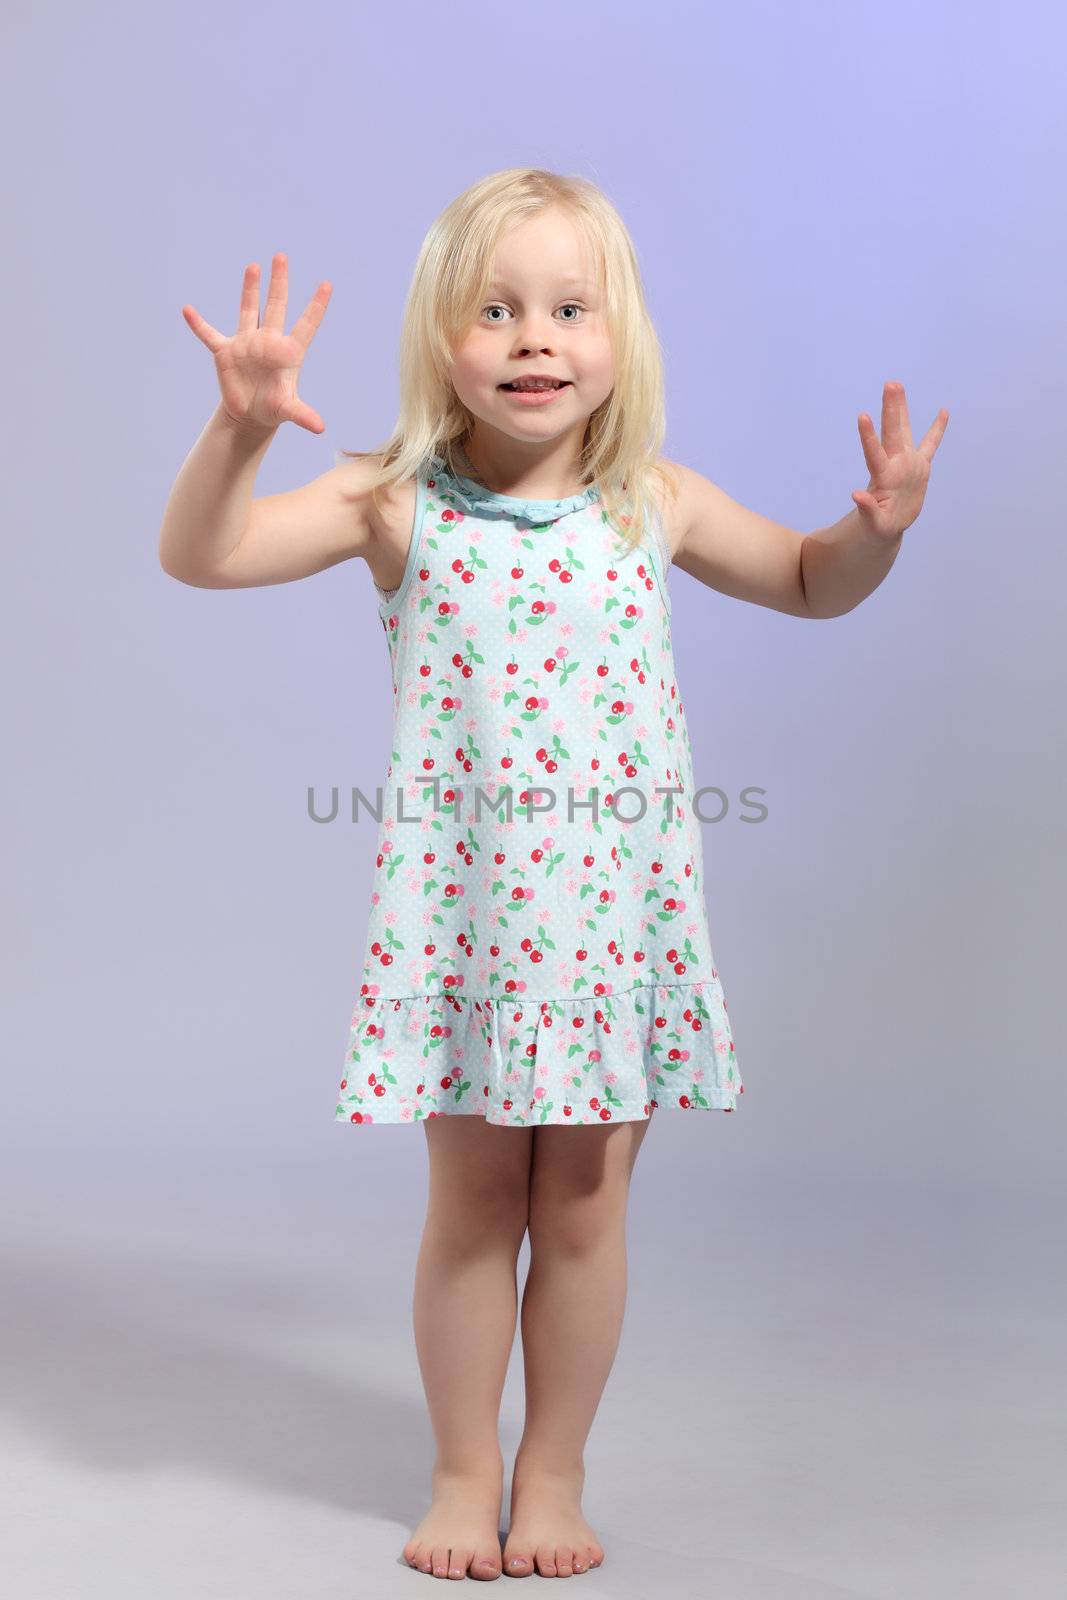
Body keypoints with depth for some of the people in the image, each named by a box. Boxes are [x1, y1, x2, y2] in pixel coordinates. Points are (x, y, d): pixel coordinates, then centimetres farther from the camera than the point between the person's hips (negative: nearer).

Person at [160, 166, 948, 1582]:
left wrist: (878, 525, -4)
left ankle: (554, 1471, 29)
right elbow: (202, 555, -11)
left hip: (613, 898, 1)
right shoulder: (394, 501, -4)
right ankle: (465, 1472, 29)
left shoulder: (655, 505, 1)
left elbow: (809, 585, 16)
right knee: (473, 1200, 10)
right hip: (461, 897, -1)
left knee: (585, 1206, 10)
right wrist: (243, 427, -26)